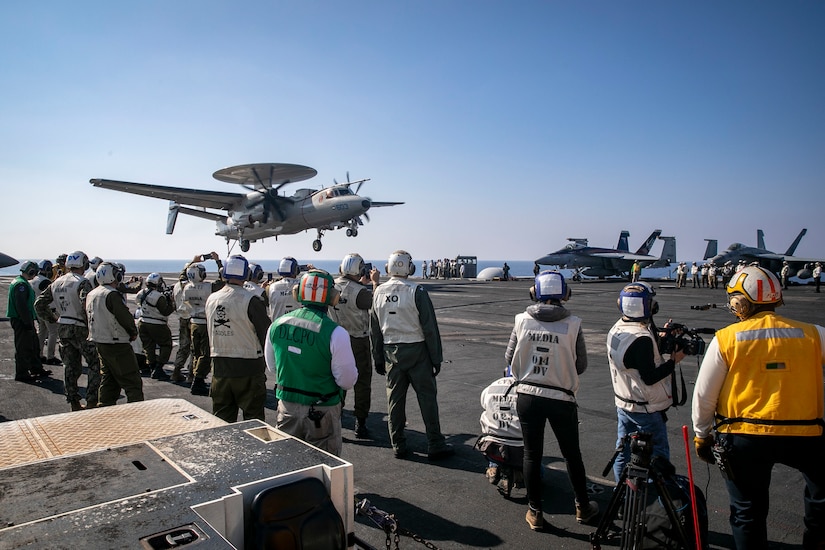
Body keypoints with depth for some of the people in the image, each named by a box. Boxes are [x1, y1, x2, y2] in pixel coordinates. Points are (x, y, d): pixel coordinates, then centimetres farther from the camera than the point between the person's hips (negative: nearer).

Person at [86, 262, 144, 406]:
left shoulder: (91, 295, 8)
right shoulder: (112, 295, -20)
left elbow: (90, 318, 16)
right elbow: (125, 317, -20)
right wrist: (133, 332, -3)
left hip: (99, 343, 9)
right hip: (117, 344, -9)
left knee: (108, 379, 21)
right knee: (133, 382, -3)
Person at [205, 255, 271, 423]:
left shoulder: (211, 299, 2)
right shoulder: (251, 301, -16)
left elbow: (210, 332, 13)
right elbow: (266, 334, -10)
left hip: (220, 366, 5)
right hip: (248, 369, -5)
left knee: (222, 418, 16)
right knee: (253, 420, 6)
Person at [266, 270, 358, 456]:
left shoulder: (277, 324, -6)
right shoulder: (335, 333, -23)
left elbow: (272, 366, 9)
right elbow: (347, 381, -16)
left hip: (287, 407, 4)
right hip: (322, 412, -4)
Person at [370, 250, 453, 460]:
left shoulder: (379, 292, 2)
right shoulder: (417, 292, -12)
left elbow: (374, 329, 8)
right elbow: (430, 328, -11)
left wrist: (378, 359, 16)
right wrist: (436, 358, -4)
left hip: (391, 352, 4)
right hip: (416, 350, -4)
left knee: (395, 398, 11)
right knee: (427, 397, 5)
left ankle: (398, 445, 19)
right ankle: (435, 445, 11)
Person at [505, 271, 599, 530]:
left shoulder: (522, 320, -9)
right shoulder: (572, 324, -13)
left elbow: (509, 359, -1)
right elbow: (581, 365, -3)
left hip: (527, 396, 1)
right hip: (561, 399, -1)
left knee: (531, 454, 15)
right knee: (572, 453, 20)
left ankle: (534, 512, 26)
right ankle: (583, 507, 37)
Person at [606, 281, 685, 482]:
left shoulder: (616, 330, 0)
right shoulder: (642, 339, -26)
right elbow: (650, 377, -22)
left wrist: (658, 339, 5)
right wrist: (673, 361, -12)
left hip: (623, 403, 8)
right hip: (646, 409, -8)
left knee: (623, 451, 16)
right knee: (658, 456, 6)